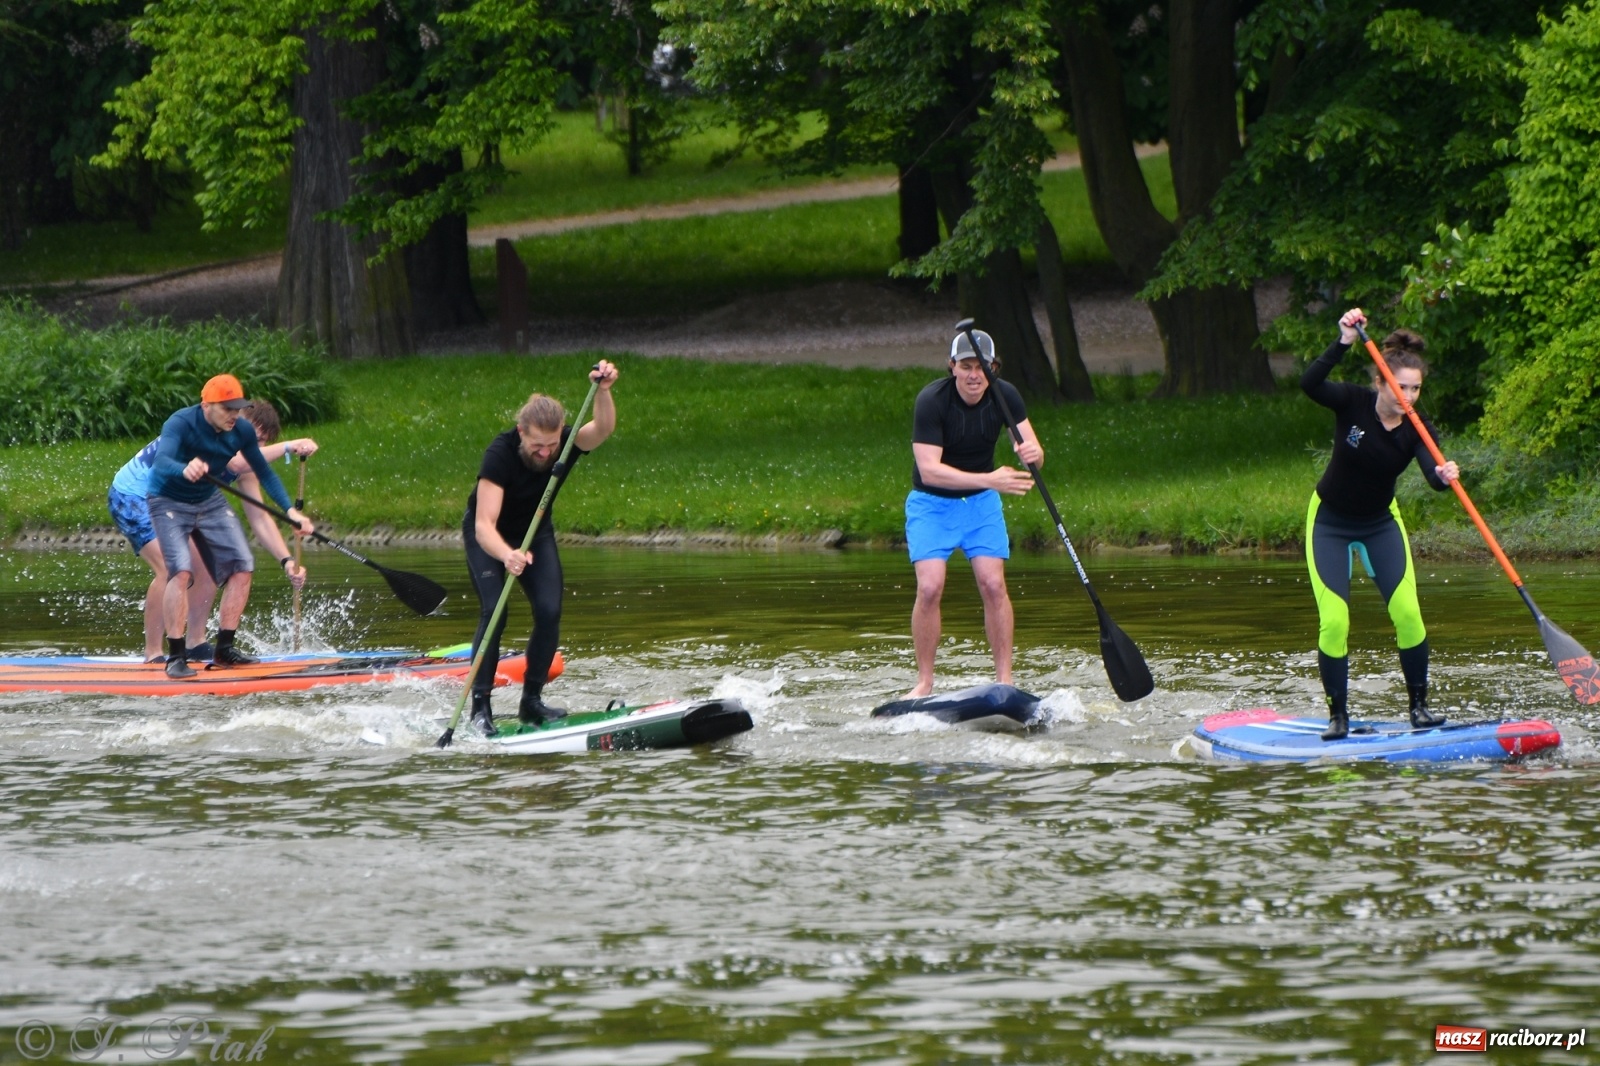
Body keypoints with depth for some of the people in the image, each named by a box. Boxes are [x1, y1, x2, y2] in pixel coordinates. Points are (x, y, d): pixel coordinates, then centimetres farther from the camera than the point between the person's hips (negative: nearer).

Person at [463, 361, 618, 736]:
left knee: (549, 611, -12)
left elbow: (604, 428, -46)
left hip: (536, 531, 4)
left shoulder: (567, 443, -25)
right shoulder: (500, 453, -36)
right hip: (489, 537, -4)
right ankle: (480, 707, -14)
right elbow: (484, 525, -44)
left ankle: (531, 701, 1)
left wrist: (603, 391, -65)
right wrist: (506, 555, -63)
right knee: (494, 612, -20)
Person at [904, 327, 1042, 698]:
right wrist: (989, 480, -40)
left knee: (994, 585, -9)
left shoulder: (1004, 396, -11)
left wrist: (1031, 453, -40)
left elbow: (1033, 450, -14)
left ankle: (1004, 679, -3)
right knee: (930, 588, -15)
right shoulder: (931, 401, -24)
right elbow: (929, 470, -30)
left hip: (981, 503, 3)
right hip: (932, 503, -3)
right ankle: (924, 681, -4)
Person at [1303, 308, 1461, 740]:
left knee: (1407, 612, -12)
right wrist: (1343, 343, -49)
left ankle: (1419, 706, 4)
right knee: (1334, 620, -12)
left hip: (1380, 522, 2)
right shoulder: (1353, 403, -20)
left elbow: (1432, 471, -35)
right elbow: (1309, 384, -39)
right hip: (1330, 523, -2)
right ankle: (1337, 715, 0)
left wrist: (1445, 476, -58)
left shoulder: (1416, 429, -16)